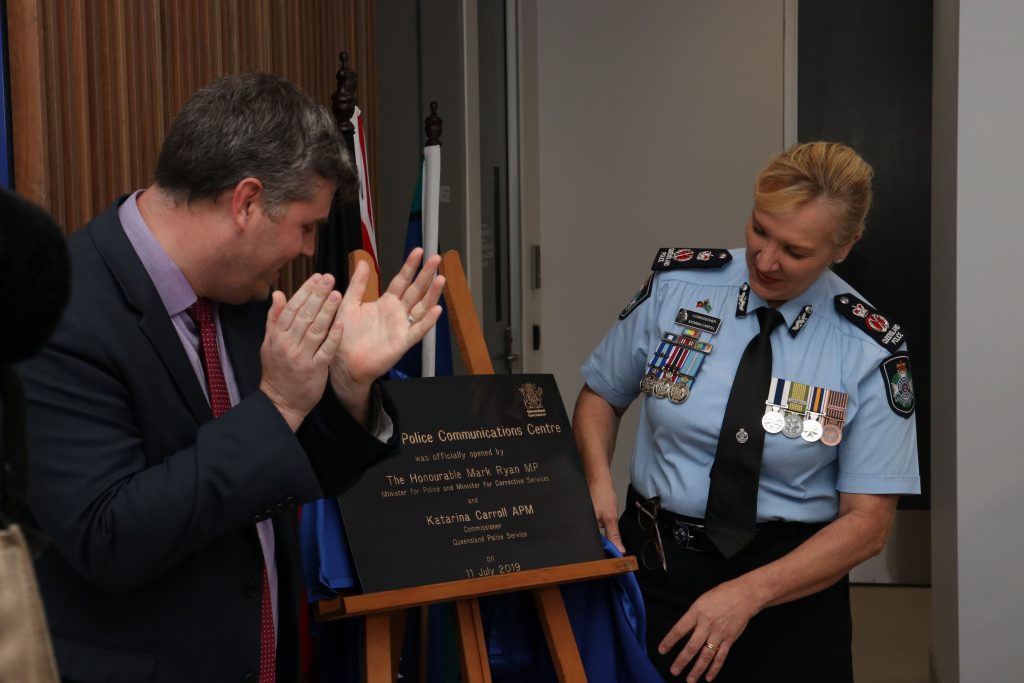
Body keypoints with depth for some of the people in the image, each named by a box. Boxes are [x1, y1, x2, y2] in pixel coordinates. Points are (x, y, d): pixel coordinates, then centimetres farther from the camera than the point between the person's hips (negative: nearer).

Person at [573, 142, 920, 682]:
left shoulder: (870, 350, -12)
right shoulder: (674, 283, -8)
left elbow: (867, 523, -11)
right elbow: (601, 394, 6)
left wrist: (748, 594, -22)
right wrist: (598, 483, -14)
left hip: (791, 581, -1)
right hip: (653, 562, 2)